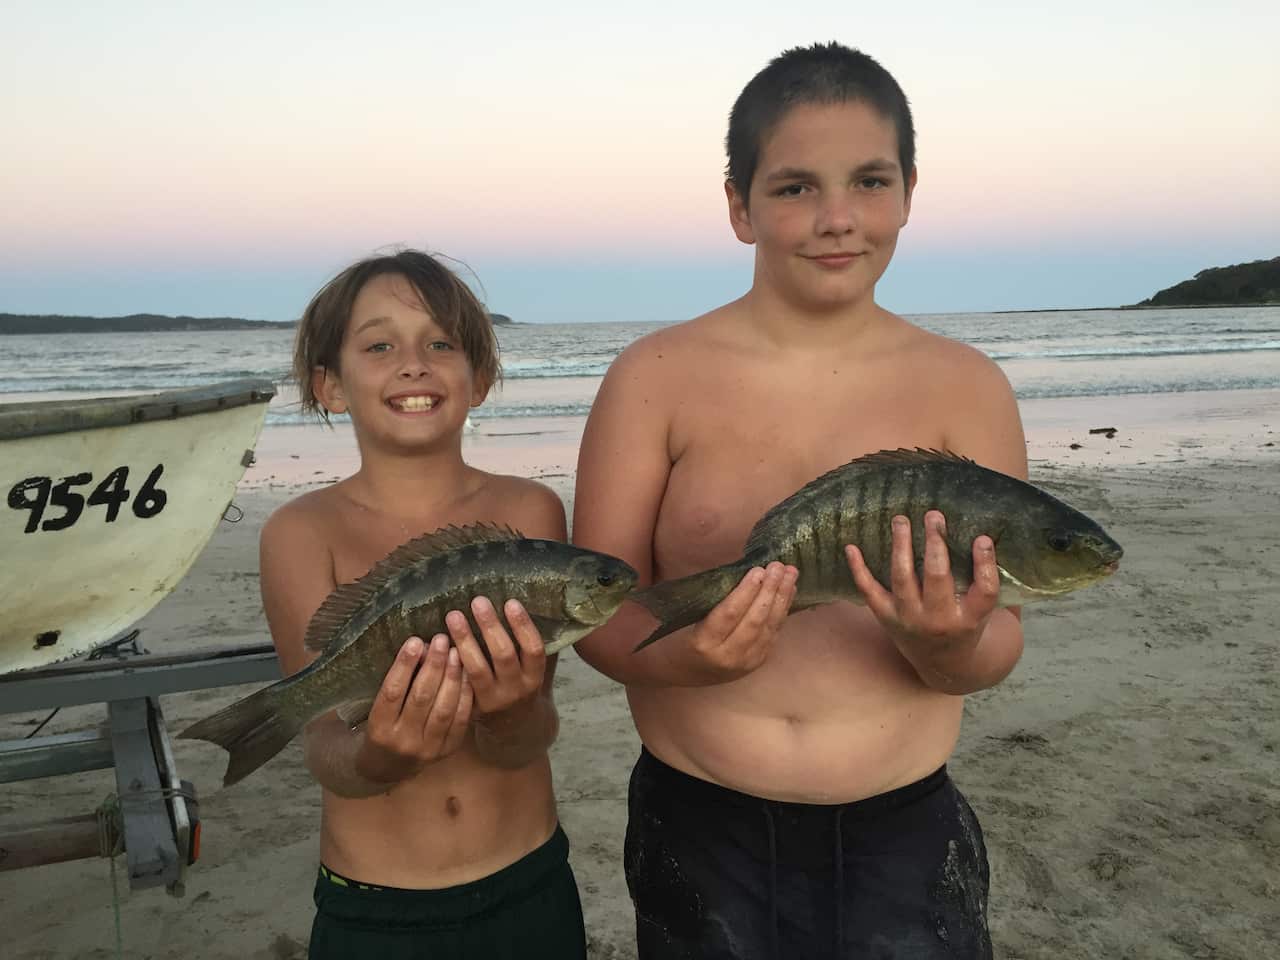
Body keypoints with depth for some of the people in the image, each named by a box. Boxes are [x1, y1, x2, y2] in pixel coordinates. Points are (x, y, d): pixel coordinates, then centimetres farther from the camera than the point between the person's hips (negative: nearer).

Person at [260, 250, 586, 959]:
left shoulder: (527, 512, -9)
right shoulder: (302, 532, -11)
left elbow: (526, 742, -16)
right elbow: (326, 753, -18)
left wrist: (508, 711, -37)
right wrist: (378, 756, -39)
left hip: (528, 894, 1)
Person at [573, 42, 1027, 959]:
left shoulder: (967, 387, -3)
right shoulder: (657, 376, -7)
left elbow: (997, 645, -4)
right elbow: (597, 610, -7)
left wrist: (948, 644, -26)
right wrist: (686, 652, -28)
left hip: (904, 837, 1)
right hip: (698, 833, 0)